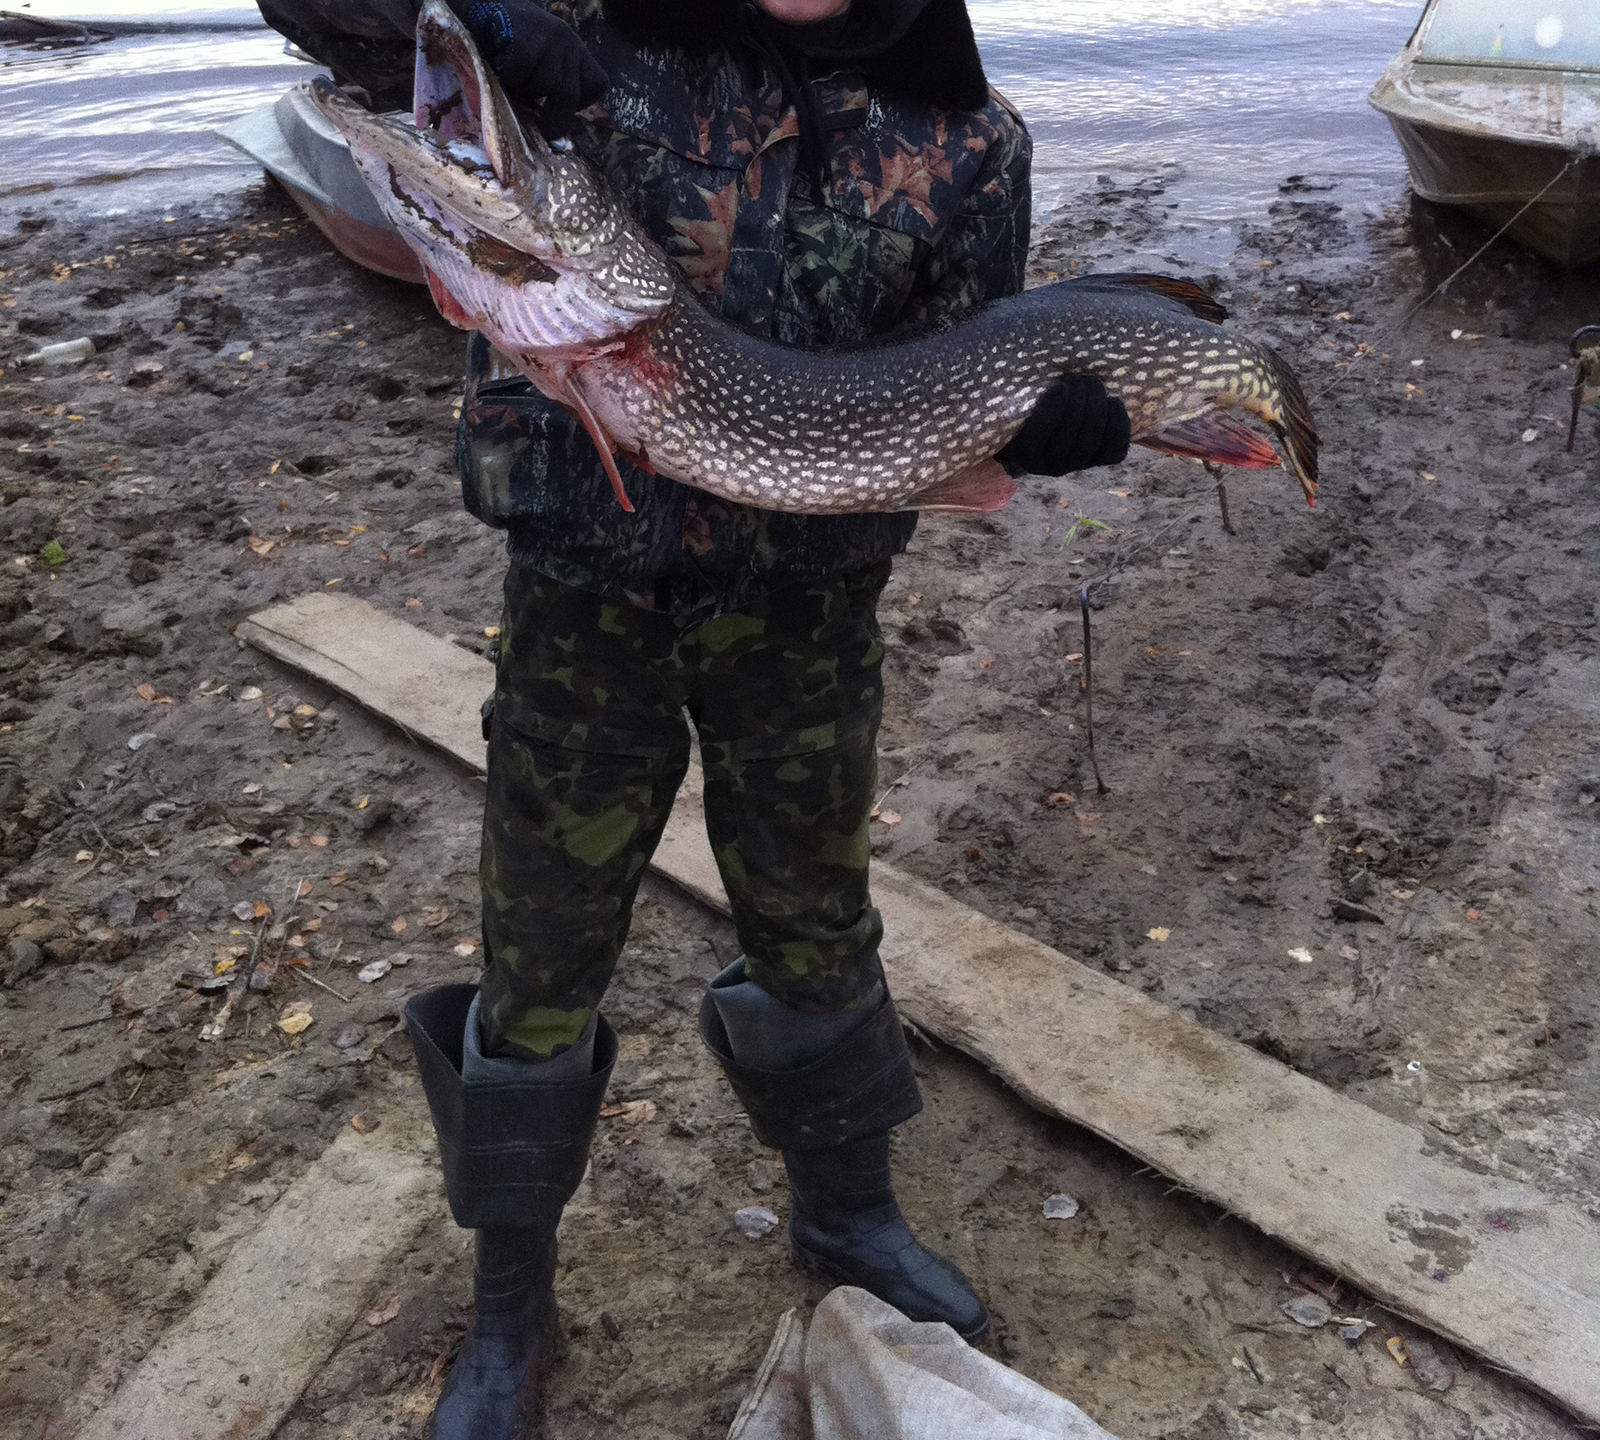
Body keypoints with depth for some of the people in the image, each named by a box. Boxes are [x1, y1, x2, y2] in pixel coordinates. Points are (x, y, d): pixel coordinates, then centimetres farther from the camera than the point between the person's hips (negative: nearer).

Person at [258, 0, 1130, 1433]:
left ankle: (847, 1211, 45)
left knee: (816, 925, 17)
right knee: (540, 954, 10)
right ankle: (510, 1306, 33)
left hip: (807, 599, 1)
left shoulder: (965, 139, -3)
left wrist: (1034, 420, -21)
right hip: (585, 577, -1)